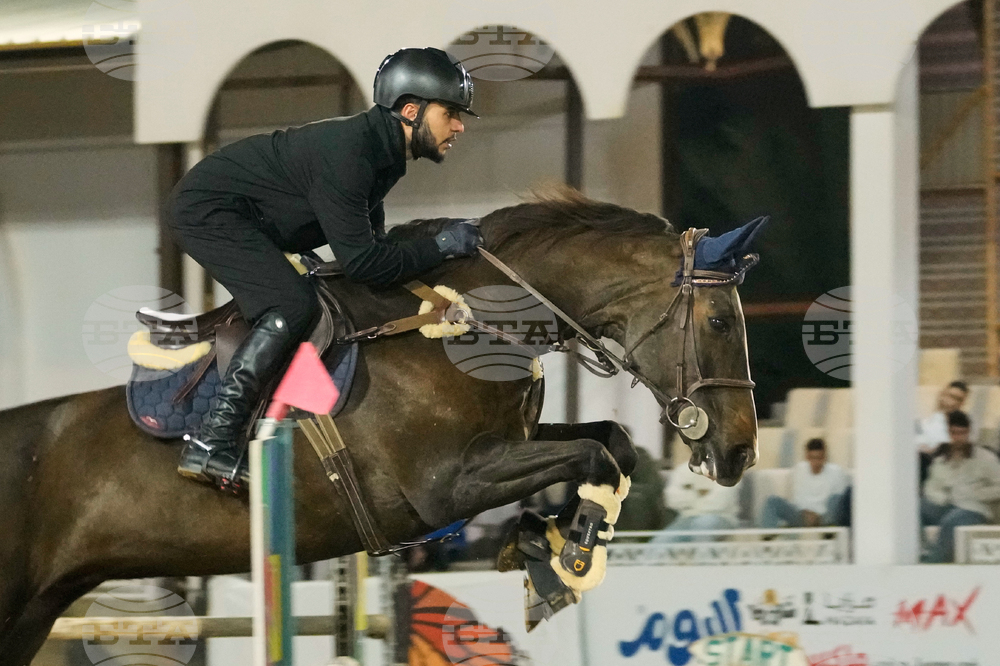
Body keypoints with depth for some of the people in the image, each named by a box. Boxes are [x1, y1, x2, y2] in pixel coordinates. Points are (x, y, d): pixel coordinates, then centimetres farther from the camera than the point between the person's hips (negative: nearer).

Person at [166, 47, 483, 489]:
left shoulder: (383, 153, 5)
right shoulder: (348, 153, -26)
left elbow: (371, 241, 16)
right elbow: (360, 262, -28)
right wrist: (439, 248, -21)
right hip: (209, 208, -11)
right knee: (294, 307, -25)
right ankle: (211, 445, -30)